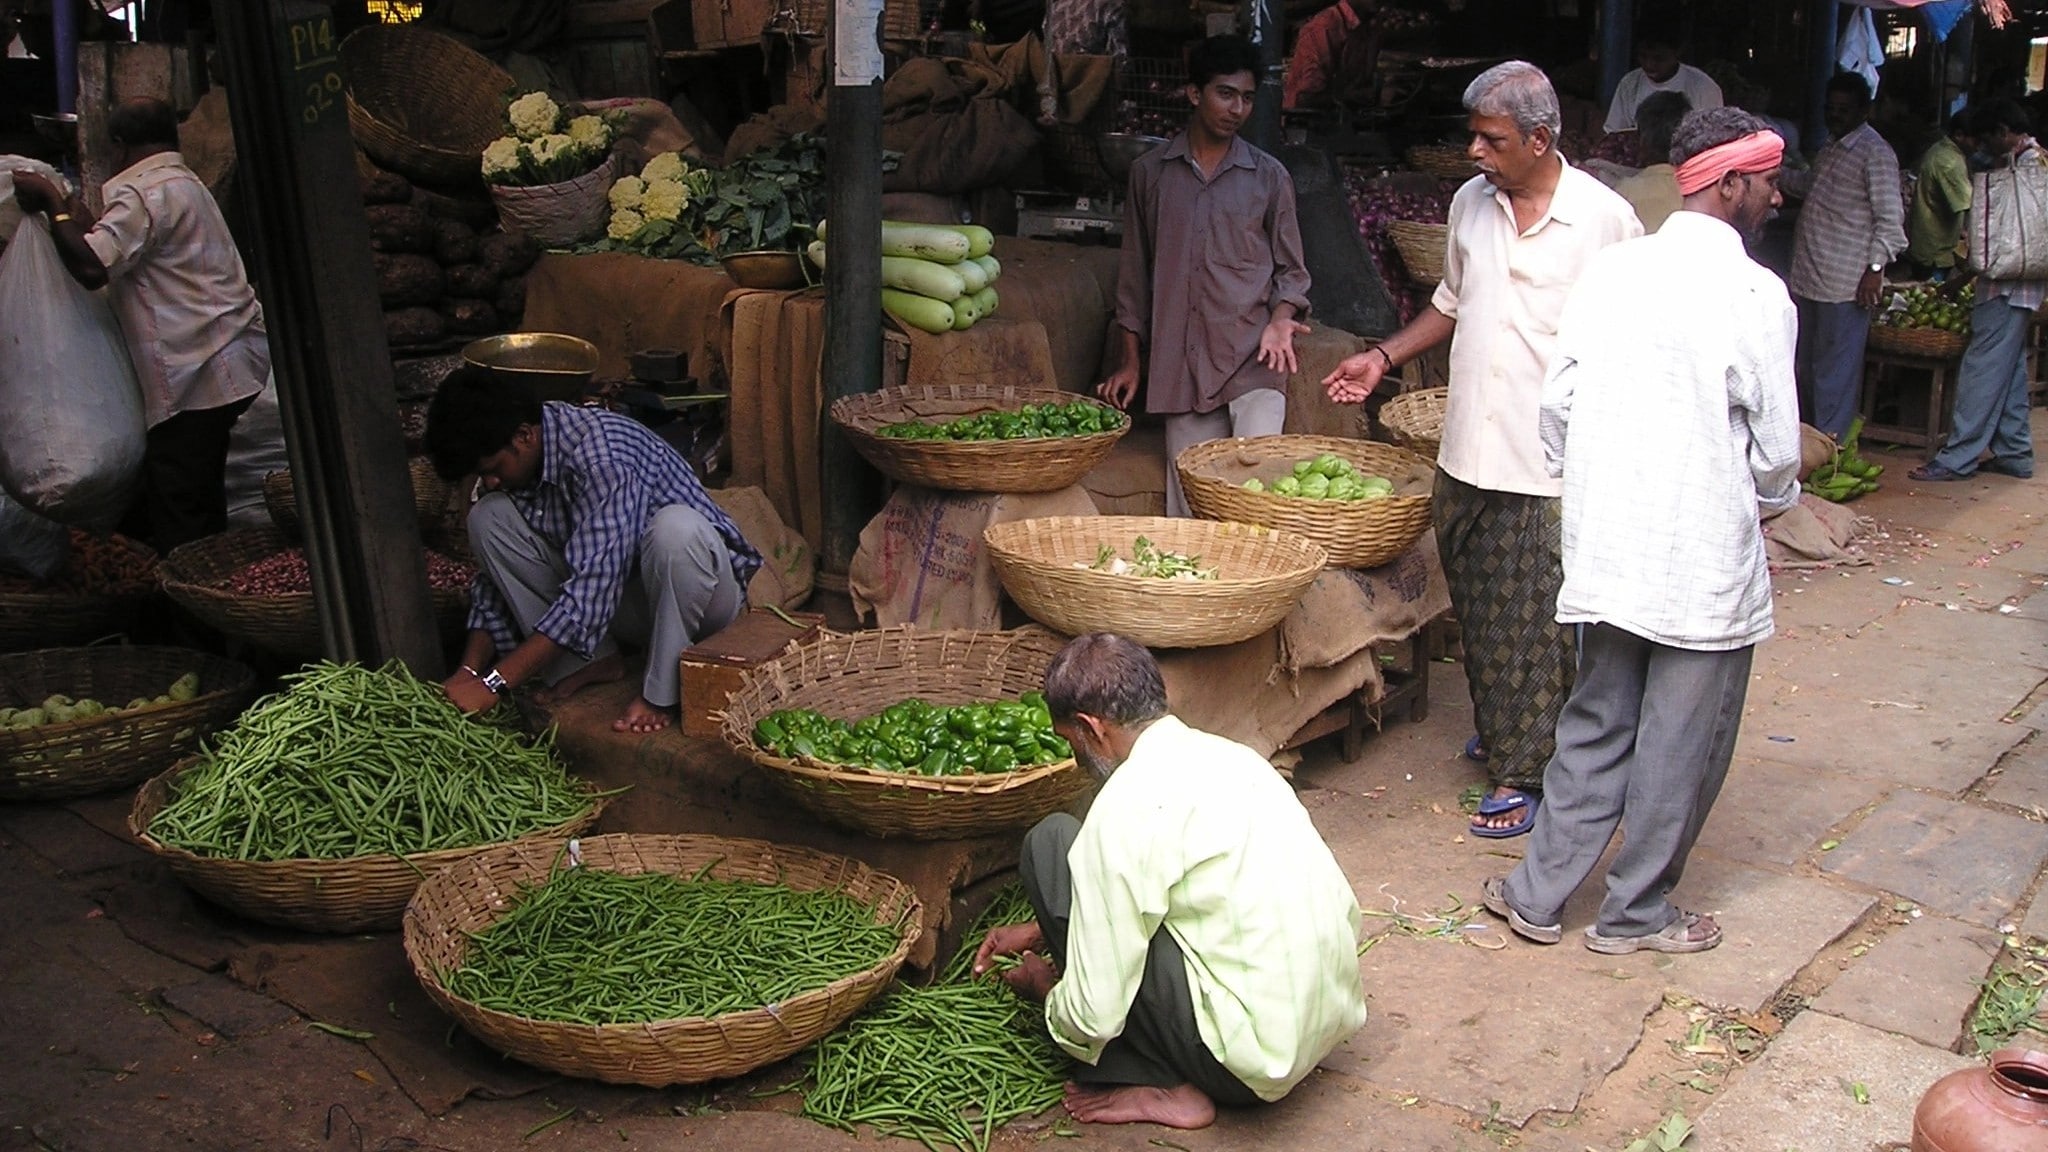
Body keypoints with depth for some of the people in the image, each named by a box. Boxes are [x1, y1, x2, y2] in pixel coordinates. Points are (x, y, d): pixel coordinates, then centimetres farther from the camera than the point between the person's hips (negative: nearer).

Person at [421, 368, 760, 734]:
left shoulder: (602, 456, -30)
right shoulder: (515, 463, -4)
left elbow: (592, 589, -35)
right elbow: (494, 580, 3)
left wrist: (494, 682, -35)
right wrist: (469, 671, -10)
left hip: (704, 586, -7)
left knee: (676, 526, -41)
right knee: (487, 517, -9)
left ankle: (662, 692, -21)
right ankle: (591, 662, -4)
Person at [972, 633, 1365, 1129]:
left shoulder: (1128, 808, -17)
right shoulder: (1225, 754, 9)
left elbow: (1093, 1014, -14)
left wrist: (1045, 988, 8)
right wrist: (1041, 930, 29)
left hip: (1250, 1060, -9)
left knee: (1050, 844, -5)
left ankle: (1159, 1085, 1)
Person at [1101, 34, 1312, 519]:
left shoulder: (1269, 177, 7)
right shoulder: (1150, 172, 9)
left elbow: (1290, 269, 11)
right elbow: (1135, 273, 14)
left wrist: (1280, 319, -10)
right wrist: (1129, 361, 13)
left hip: (1254, 357, -1)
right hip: (1180, 360, 1)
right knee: (1189, 505, 3)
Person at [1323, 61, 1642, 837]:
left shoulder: (1605, 218, -9)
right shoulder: (1471, 204, 8)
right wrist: (1384, 356, 12)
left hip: (1549, 465, -5)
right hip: (1466, 453, 6)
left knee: (1533, 625, 1)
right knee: (1476, 612, 16)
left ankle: (1526, 774, 12)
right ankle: (1494, 730, 36)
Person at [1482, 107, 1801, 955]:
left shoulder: (1609, 271, 2)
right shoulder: (1754, 294, -13)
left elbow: (1558, 402, 4)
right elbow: (1775, 446, -10)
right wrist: (1770, 498, 12)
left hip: (1607, 546, 6)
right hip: (1707, 560, -5)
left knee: (1597, 725, 18)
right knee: (1681, 743, 10)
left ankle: (1538, 893, 23)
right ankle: (1635, 913, 23)